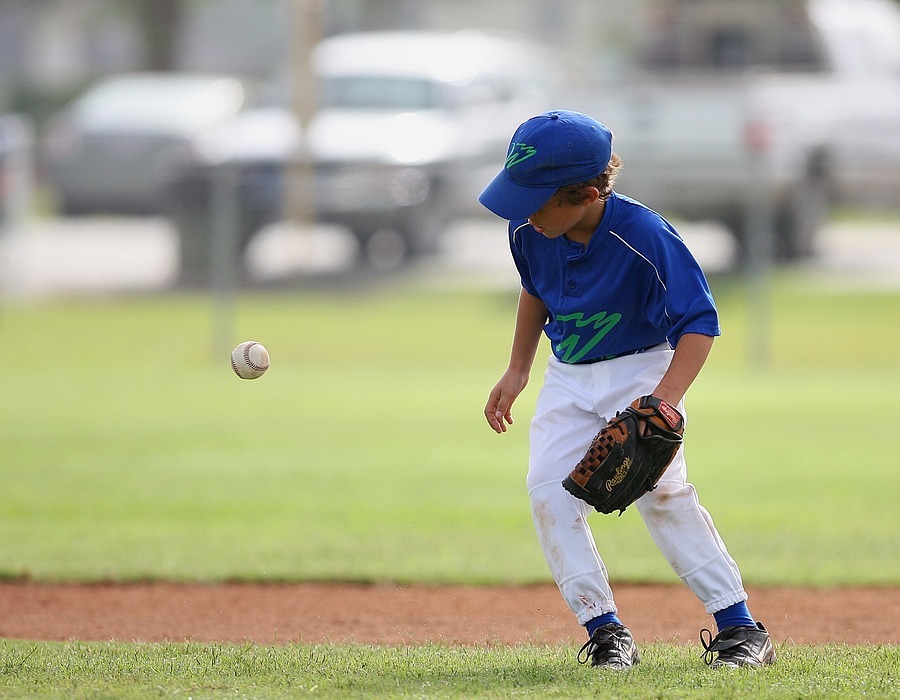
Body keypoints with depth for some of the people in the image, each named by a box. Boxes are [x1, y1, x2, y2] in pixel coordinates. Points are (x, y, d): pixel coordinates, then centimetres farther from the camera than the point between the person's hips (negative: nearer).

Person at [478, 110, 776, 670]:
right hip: (568, 380, 5)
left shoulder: (645, 237, -30)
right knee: (549, 491, -12)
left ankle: (741, 629, -12)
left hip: (641, 368, -5)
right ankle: (605, 631, -8)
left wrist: (663, 399, -41)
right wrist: (518, 371, 17)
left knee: (661, 491, -18)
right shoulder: (530, 231, -12)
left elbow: (699, 324, -28)